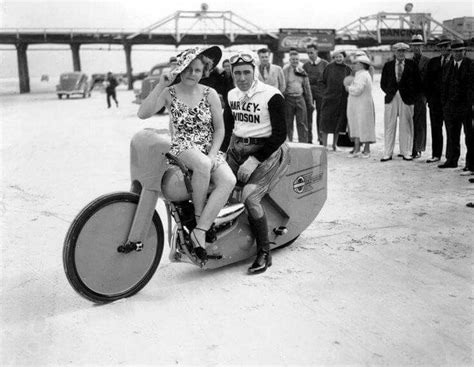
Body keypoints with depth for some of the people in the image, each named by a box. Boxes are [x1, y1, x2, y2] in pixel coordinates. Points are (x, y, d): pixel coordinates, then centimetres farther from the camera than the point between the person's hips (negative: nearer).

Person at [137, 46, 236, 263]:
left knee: (228, 180, -28)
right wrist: (160, 85, -21)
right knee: (202, 164, -39)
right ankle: (198, 217, -18)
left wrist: (212, 154, -10)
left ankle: (199, 231, -28)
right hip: (181, 147, -2)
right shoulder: (169, 93, -1)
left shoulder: (210, 94, 3)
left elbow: (219, 128, 5)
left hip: (210, 149, 3)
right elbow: (143, 113, -16)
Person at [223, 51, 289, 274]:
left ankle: (264, 253, -11)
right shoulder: (231, 95, 12)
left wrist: (255, 160, -17)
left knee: (249, 196, -25)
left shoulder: (272, 96, -9)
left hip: (267, 151, -7)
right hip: (237, 149, 7)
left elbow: (279, 134, -12)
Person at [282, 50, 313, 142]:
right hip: (288, 98, -3)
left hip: (300, 98, 3)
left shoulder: (302, 71, 11)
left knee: (302, 123, 1)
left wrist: (310, 103, 13)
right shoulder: (285, 70, -2)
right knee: (288, 124, 5)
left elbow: (307, 87, 15)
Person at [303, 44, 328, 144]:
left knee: (321, 115, 2)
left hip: (321, 92, -1)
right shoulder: (305, 65, 9)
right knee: (308, 115, -1)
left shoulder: (324, 64, 4)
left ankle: (321, 139, 10)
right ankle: (309, 139, 5)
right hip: (308, 92, 1)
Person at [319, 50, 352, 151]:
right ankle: (324, 145, 4)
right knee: (326, 121, -3)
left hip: (342, 100, 3)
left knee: (339, 122, 8)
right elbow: (323, 81, 4)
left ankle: (335, 144, 20)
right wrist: (329, 90, 3)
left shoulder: (348, 69, 5)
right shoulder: (329, 67, -2)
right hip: (329, 97, -3)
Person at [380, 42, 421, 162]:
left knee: (406, 126, 2)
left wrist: (413, 95, -1)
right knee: (389, 126, 0)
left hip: (407, 98, -1)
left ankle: (406, 153, 9)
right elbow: (383, 83, 13)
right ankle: (388, 153, 4)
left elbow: (418, 82, 7)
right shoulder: (388, 65, 10)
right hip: (391, 98, 1)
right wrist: (389, 92, 0)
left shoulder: (412, 65, 6)